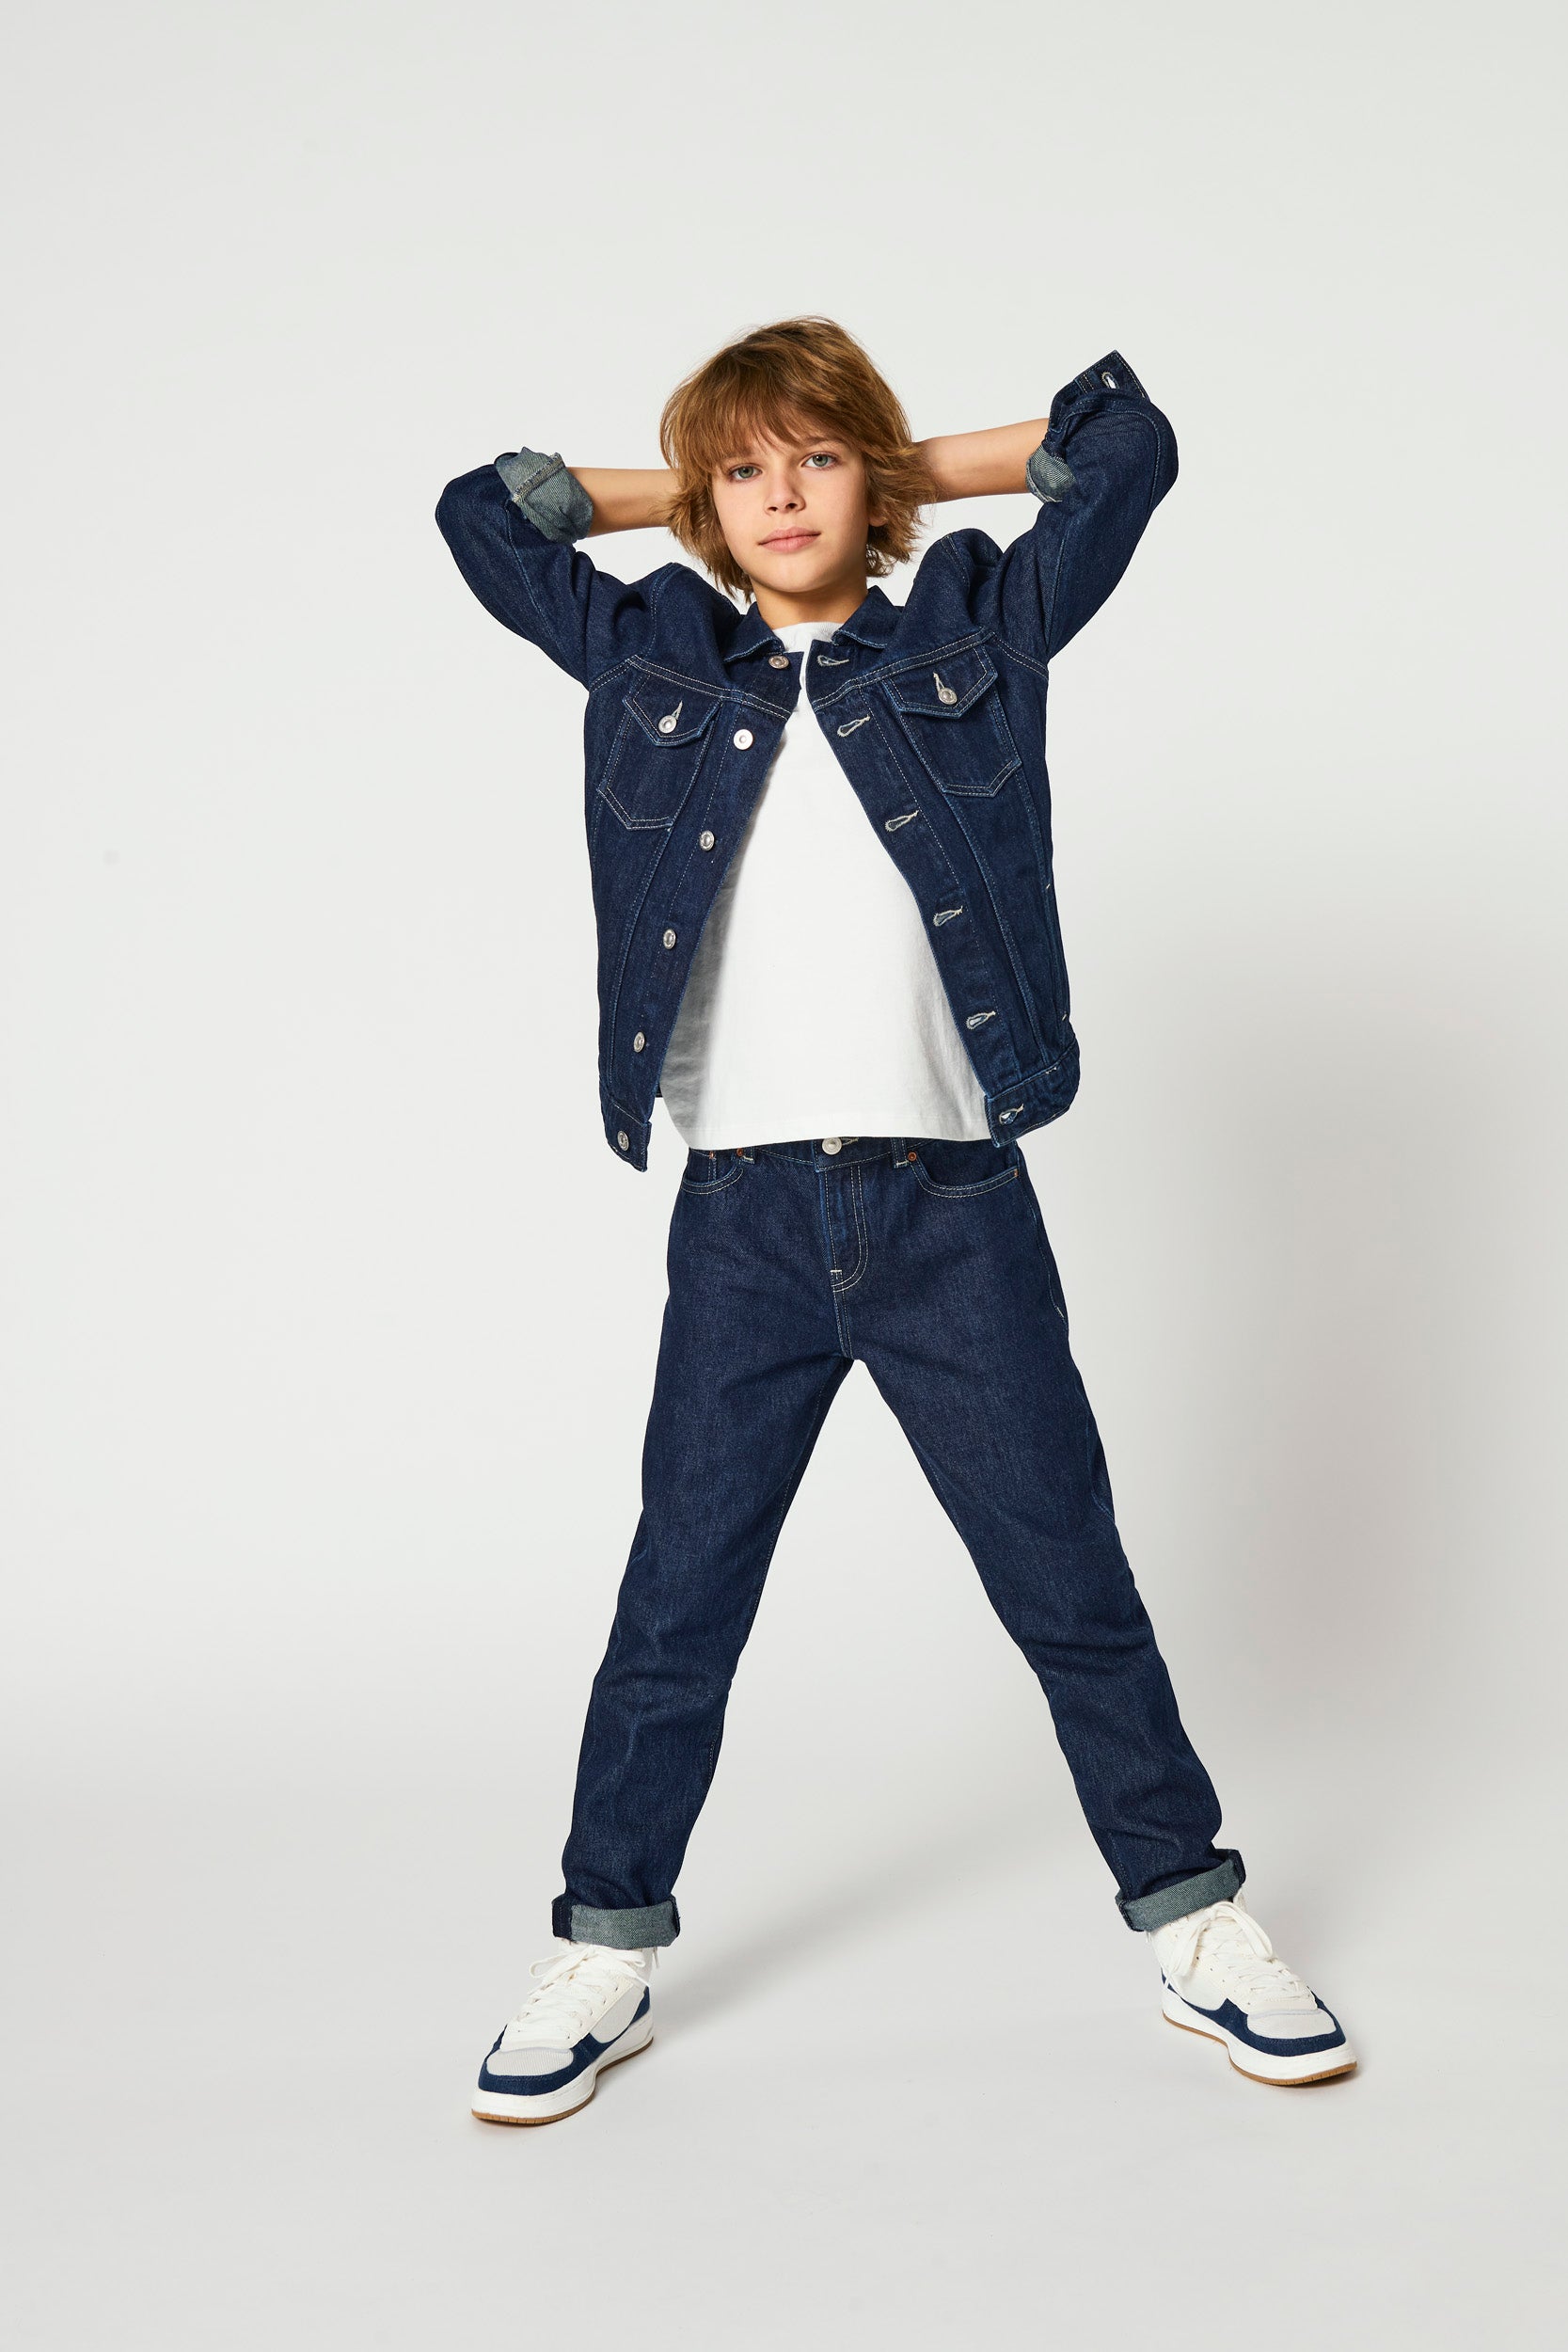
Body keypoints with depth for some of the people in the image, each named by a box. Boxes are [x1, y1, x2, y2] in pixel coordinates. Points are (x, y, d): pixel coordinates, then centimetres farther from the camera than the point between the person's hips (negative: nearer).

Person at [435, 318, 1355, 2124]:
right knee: (677, 1602, 8)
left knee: (1071, 1581, 7)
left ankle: (1195, 1925, 23)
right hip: (744, 1212, 1)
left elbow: (1128, 445, 9)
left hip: (953, 1205, -1)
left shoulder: (974, 634, 8)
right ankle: (603, 1956, 23)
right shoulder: (652, 658, 11)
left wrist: (925, 469, 14)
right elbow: (481, 514, 17)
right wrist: (681, 486, 17)